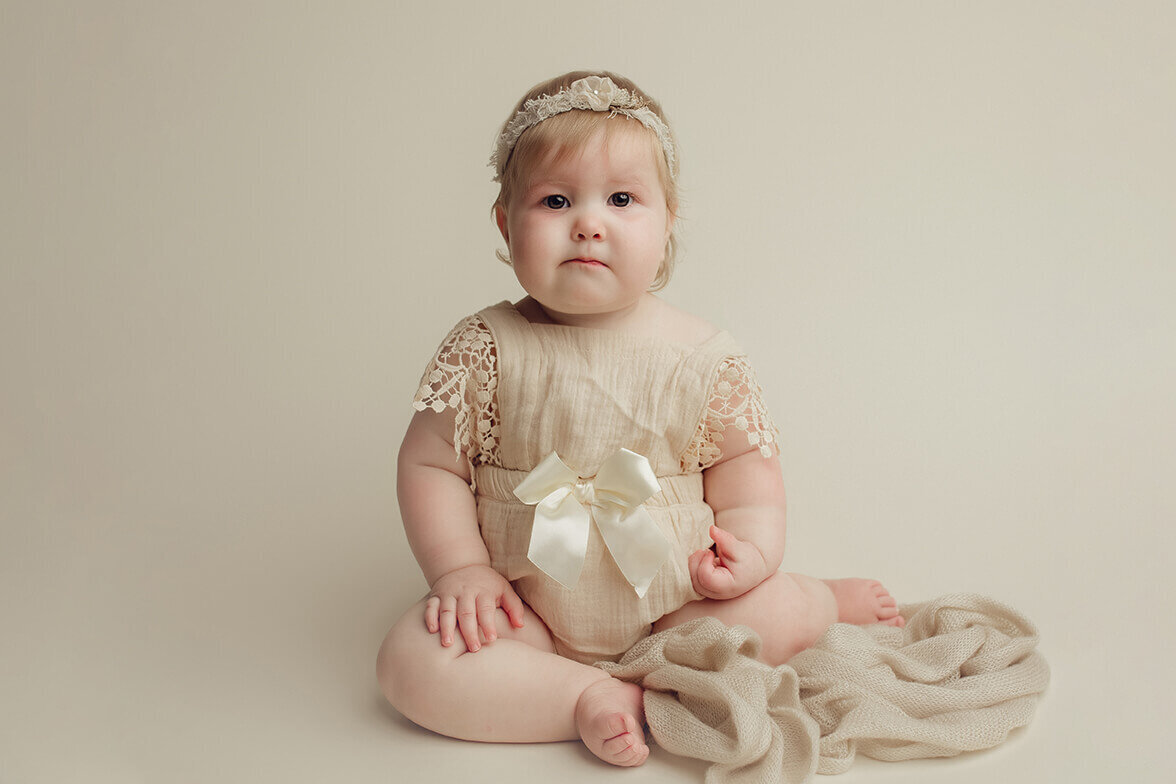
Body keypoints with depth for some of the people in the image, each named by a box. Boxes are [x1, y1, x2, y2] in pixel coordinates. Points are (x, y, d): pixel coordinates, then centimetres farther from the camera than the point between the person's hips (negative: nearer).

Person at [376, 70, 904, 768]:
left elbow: (745, 460, 3)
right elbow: (430, 463, -4)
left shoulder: (703, 356, -6)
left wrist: (751, 546, -15)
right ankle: (591, 699, -18)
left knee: (773, 614, -22)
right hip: (529, 609, 0)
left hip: (670, 600, 1)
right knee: (413, 659, -22)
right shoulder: (487, 347, -9)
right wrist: (461, 570, -13)